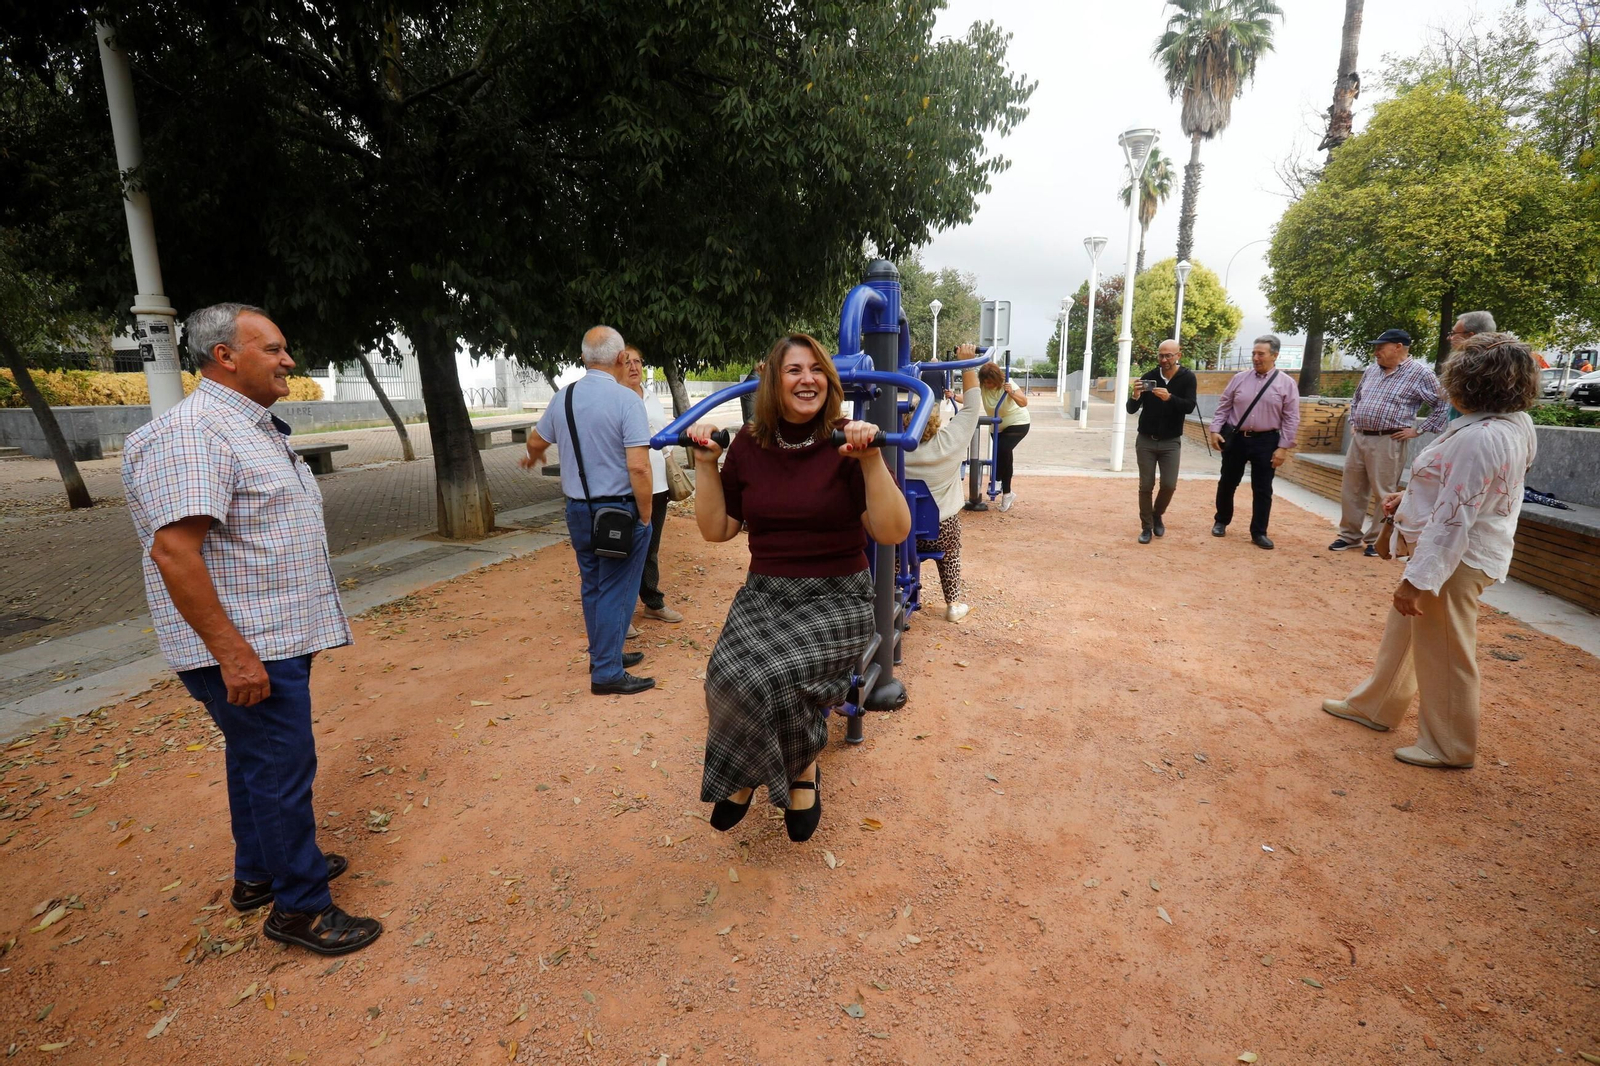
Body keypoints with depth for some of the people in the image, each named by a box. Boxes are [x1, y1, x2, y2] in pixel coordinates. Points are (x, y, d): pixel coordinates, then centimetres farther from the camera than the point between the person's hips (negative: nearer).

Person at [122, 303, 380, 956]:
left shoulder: (254, 426, 14)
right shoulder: (191, 434, -19)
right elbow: (174, 551, -26)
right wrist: (231, 651, -26)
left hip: (278, 635, 10)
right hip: (243, 646, -10)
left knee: (259, 760, 21)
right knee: (282, 769, -1)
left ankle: (259, 873, 38)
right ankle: (301, 907, 14)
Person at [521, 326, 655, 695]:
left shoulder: (562, 398, 4)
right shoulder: (625, 399, -15)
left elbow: (535, 441, 22)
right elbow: (638, 467, -23)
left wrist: (533, 458, 45)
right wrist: (646, 515, -12)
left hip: (578, 509, 6)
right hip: (619, 510, -6)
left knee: (592, 587, 19)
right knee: (615, 591, 3)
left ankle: (603, 655, 33)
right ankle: (607, 674, 9)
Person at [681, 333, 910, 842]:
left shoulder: (846, 444, -8)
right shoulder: (748, 445, 2)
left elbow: (893, 532, -14)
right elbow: (716, 529, 8)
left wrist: (870, 457, -24)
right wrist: (705, 461, -1)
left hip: (837, 599, -3)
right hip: (764, 593, 4)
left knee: (766, 677, -27)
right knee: (731, 673, -23)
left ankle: (798, 769, 8)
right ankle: (800, 769, 8)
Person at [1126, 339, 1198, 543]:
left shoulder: (1187, 377, -4)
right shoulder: (1148, 377, -2)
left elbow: (1189, 406, -17)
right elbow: (1131, 410, -5)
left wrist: (1169, 398, -35)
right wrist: (1135, 395, -27)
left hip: (1171, 442, 0)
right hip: (1146, 441, 1)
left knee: (1169, 485, -5)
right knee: (1146, 486, 1)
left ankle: (1157, 515, 23)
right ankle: (1146, 527, 12)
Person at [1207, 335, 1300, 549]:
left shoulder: (1286, 383, -3)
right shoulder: (1239, 378, 2)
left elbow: (1291, 419, -3)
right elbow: (1223, 407, 6)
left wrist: (1283, 447, -8)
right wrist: (1215, 430, -6)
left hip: (1266, 442, -1)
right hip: (1235, 438, 2)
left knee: (1262, 490, 3)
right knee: (1227, 484, 11)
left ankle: (1259, 533, 13)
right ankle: (1221, 522, 30)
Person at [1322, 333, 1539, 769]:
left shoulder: (1478, 439, -27)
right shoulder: (1513, 423, 5)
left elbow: (1454, 519, -28)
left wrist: (1418, 578, -26)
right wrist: (1411, 498, 12)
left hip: (1454, 559, -10)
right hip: (1461, 550, 10)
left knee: (1443, 653, 6)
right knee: (1404, 630, 22)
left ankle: (1449, 747, 24)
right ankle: (1376, 705, 39)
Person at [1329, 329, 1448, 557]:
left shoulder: (1420, 373, -6)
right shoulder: (1371, 370, 12)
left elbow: (1443, 403, -5)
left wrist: (1419, 430, -7)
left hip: (1388, 442, -6)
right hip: (1358, 438, 6)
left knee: (1383, 494, 1)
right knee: (1352, 489, 10)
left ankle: (1377, 540, 11)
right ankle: (1349, 535, 21)